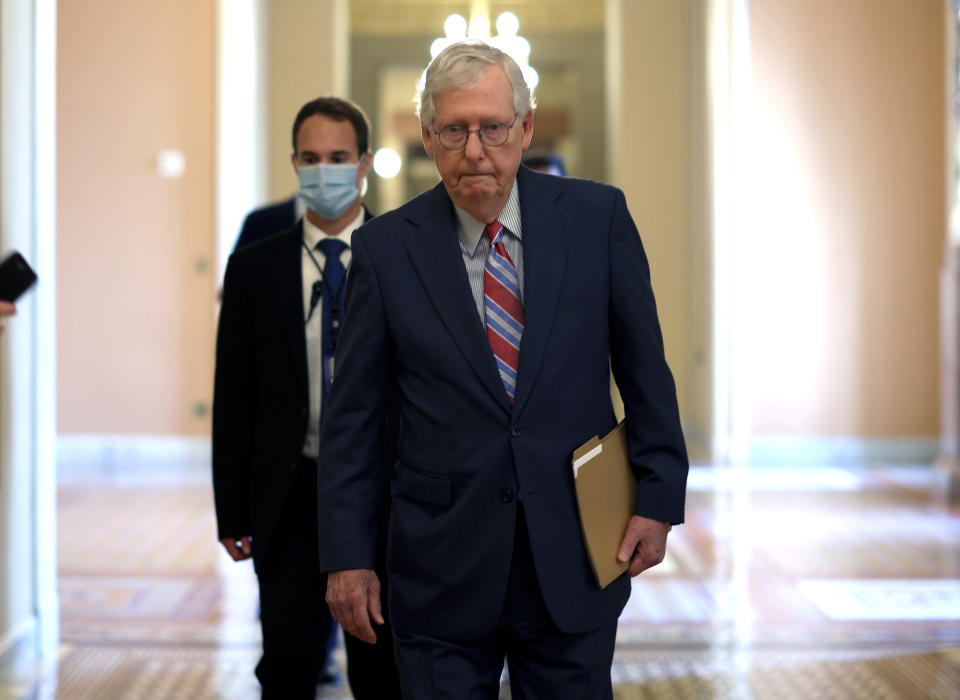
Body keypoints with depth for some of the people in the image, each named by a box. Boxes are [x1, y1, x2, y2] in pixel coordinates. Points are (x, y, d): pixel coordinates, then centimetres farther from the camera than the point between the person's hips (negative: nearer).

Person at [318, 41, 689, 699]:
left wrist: (659, 496, 1)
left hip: (575, 563, 1)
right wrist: (347, 556, -2)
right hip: (442, 575, 0)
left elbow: (644, 367, 5)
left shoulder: (597, 216, -1)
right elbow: (352, 416, 1)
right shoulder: (386, 247, -3)